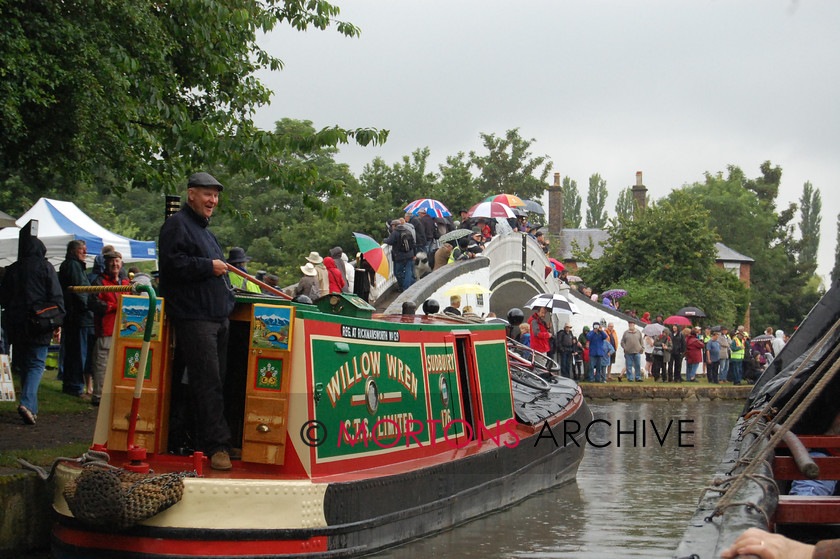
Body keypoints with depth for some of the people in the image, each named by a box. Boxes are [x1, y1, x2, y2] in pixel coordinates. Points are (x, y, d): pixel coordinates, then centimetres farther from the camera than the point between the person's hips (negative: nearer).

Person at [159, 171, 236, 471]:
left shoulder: (204, 230, 25)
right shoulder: (177, 225, -4)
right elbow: (173, 263, -18)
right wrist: (208, 267, -16)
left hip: (217, 317, 10)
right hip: (193, 317, -10)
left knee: (215, 381, 8)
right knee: (207, 381, -13)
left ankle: (207, 442, 13)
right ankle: (217, 445, -13)